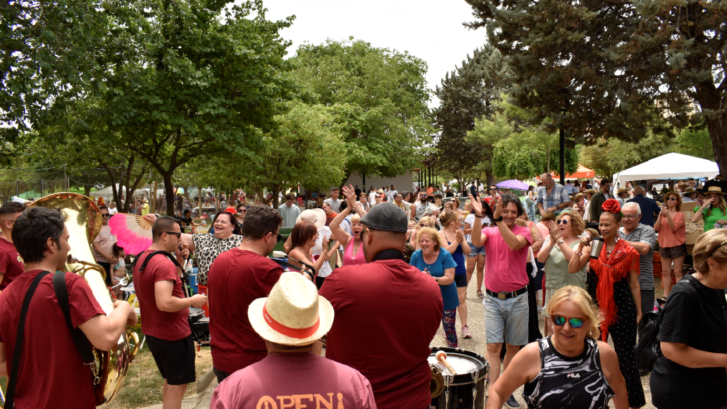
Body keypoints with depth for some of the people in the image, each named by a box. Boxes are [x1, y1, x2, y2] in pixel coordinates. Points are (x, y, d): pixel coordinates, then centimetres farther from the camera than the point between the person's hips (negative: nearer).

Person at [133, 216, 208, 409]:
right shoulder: (164, 263, -25)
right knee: (177, 386, 5)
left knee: (170, 382, 24)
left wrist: (179, 261, 4)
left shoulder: (142, 258, 7)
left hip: (153, 333, 10)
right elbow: (165, 303, -35)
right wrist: (192, 301, -20)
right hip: (173, 335, -10)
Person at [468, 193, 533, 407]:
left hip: (517, 299, 0)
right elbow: (476, 241, -20)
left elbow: (514, 243, -25)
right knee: (493, 346, -4)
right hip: (493, 299, 0)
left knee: (513, 347, 12)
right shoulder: (489, 232, 2)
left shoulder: (524, 232, -2)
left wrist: (498, 220, -32)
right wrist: (478, 216, -32)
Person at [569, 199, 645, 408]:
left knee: (625, 355, 7)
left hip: (622, 307, -3)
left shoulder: (628, 251, -6)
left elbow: (634, 285, 1)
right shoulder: (594, 246, -1)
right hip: (597, 305, 3)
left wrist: (638, 312, 5)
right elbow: (572, 268, -9)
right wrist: (581, 248, -20)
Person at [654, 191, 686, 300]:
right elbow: (656, 228, -3)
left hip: (677, 245, -4)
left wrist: (668, 215, -27)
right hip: (664, 245, 4)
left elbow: (674, 228, -17)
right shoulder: (663, 213, 9)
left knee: (677, 272, -3)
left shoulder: (680, 214, -3)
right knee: (665, 272, 7)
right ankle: (666, 295, 12)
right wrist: (660, 216, -15)